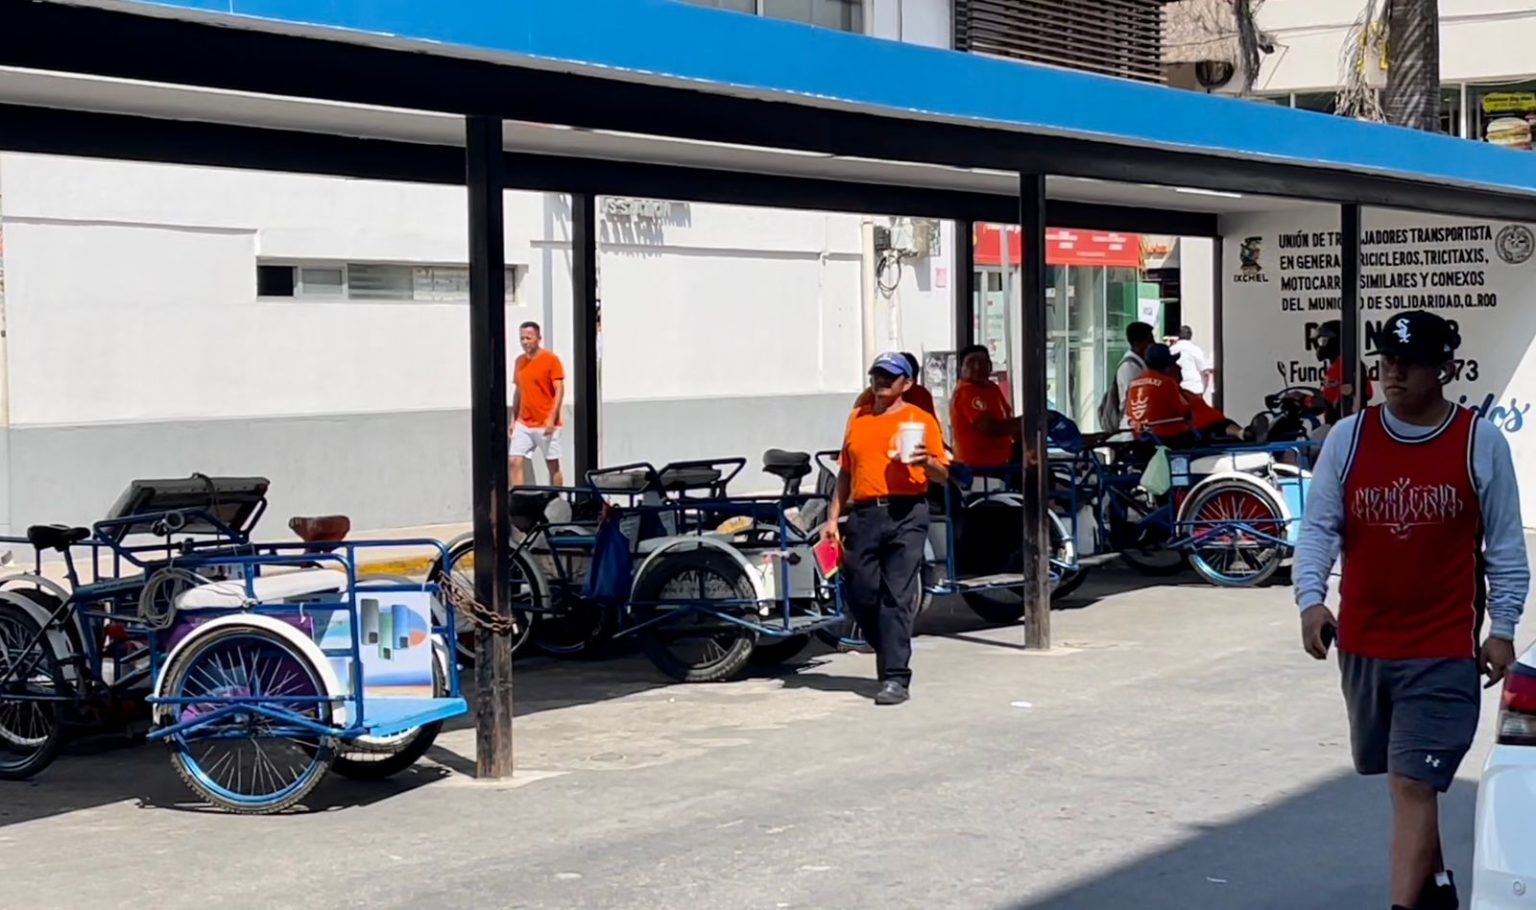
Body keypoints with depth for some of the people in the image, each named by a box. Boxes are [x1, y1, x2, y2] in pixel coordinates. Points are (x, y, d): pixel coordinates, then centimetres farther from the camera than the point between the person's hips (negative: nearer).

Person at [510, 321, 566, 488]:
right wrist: (513, 420, 12)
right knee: (515, 462, -6)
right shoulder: (519, 361, 10)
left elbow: (559, 390, -11)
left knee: (553, 466, 4)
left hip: (546, 424, -5)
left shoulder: (550, 359, -7)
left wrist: (551, 419, -19)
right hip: (523, 423, 5)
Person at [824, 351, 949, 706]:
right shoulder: (857, 418, 18)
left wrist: (926, 461, -19)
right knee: (859, 594, 4)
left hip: (905, 513, -4)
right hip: (863, 514, 5)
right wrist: (833, 517, 14)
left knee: (896, 597, -8)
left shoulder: (921, 420, 4)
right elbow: (846, 471, 21)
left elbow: (943, 475, 2)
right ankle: (892, 653, 27)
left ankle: (895, 678, -6)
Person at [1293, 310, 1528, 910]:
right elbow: (1318, 525, 0)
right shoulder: (1347, 438, 0)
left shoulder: (1481, 443, -5)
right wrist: (1311, 597, -14)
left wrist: (1502, 629, -1)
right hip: (1363, 643, 4)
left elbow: (1505, 545, 1)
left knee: (1413, 783, -11)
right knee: (1406, 779, 19)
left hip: (1444, 651, -4)